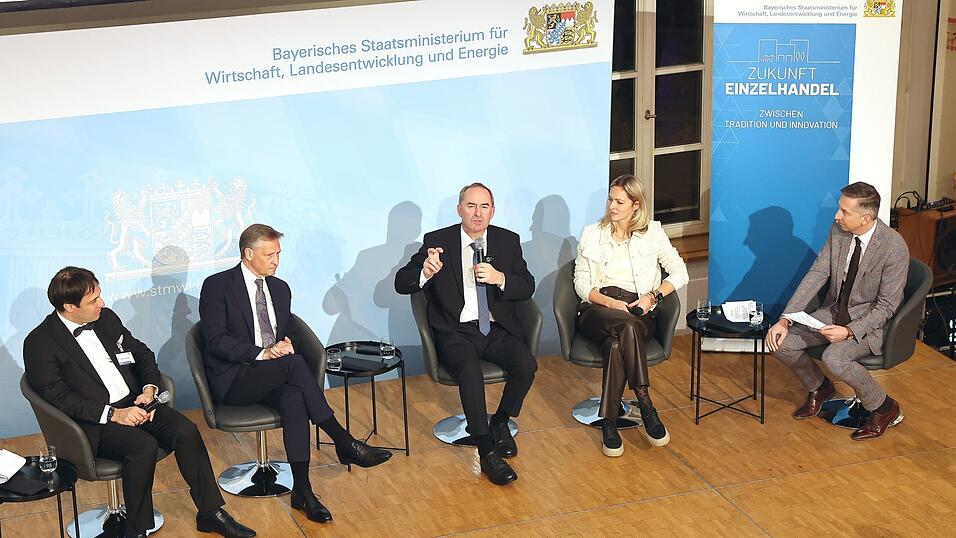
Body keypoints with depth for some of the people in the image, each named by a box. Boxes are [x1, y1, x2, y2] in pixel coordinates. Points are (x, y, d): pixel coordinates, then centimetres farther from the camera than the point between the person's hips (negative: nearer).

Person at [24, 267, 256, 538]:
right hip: (92, 423, -6)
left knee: (186, 431, -18)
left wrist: (149, 390, -1)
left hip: (134, 404, 6)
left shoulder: (106, 318, 11)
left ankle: (211, 513, -6)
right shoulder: (39, 343, -8)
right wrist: (112, 414, -22)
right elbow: (58, 398, -15)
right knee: (143, 445, -32)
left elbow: (142, 353, 19)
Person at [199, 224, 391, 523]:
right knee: (294, 363, -32)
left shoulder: (280, 288, 17)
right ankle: (345, 443, -28)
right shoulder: (217, 286, -3)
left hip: (273, 376, 5)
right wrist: (262, 353, -23)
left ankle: (302, 490, -35)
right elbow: (216, 340, -12)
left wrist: (286, 344, -2)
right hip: (234, 380, -5)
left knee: (294, 398, -32)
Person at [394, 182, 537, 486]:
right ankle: (487, 453, -26)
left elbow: (527, 287, 6)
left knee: (526, 365, -26)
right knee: (470, 371, -34)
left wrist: (500, 278, -15)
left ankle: (500, 422, 3)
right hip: (456, 332, -3)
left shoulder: (508, 241, 8)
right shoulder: (437, 242, 0)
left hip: (497, 329, 3)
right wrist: (425, 272, -25)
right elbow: (401, 284, -3)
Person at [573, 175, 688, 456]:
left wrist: (653, 296, -9)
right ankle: (646, 406, -39)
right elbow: (581, 284, 8)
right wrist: (611, 303, -10)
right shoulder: (592, 234, 14)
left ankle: (609, 423, -36)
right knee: (628, 327, -38)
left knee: (616, 343, -38)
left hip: (638, 311, 0)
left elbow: (679, 272, 9)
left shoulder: (652, 233, 12)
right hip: (597, 310, 0)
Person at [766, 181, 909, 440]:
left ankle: (884, 408, -6)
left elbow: (887, 307, -18)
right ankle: (819, 388, 18)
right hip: (834, 311, 6)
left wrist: (850, 331, -29)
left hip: (870, 320, -6)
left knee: (834, 358, -33)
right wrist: (785, 320, -13)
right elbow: (817, 274, -4)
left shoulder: (895, 248, -23)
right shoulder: (838, 230, -7)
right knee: (782, 342, -12)